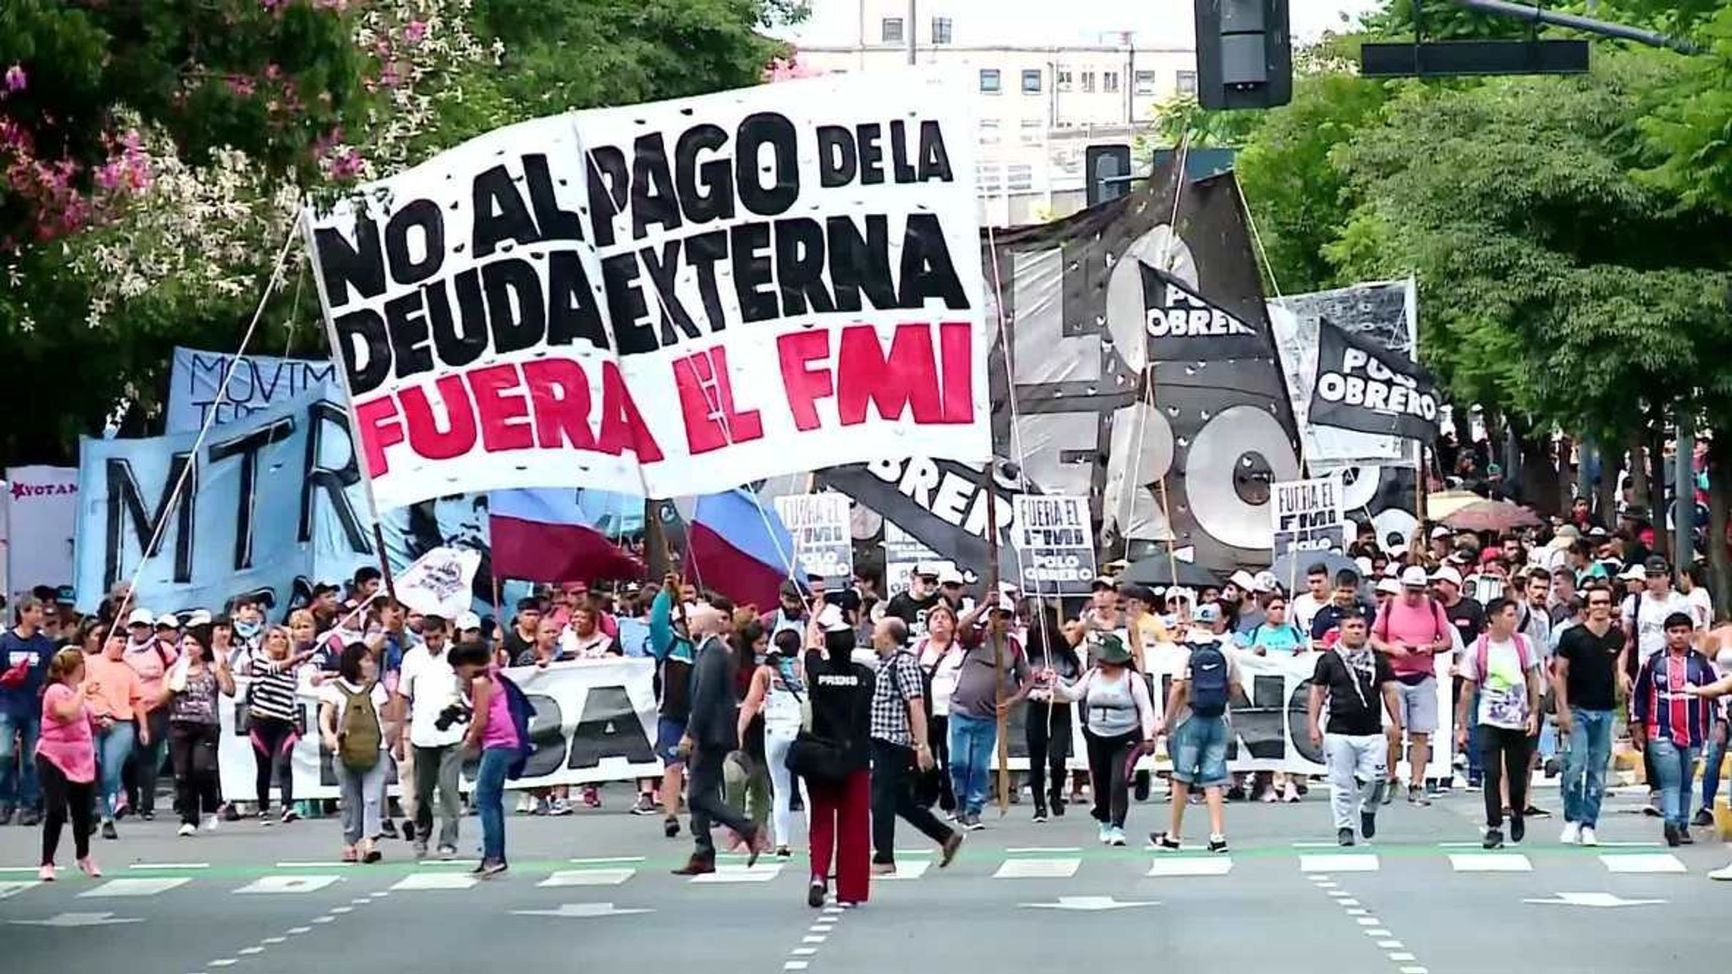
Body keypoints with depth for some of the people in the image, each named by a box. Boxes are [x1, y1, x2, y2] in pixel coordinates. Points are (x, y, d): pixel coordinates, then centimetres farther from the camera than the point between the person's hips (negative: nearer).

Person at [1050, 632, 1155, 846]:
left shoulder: (1132, 679, -10)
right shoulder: (1092, 676, 4)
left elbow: (1146, 709, -8)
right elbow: (1073, 694, 1)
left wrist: (1148, 737, -13)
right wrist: (1055, 684, -15)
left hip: (1126, 740, -5)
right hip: (1097, 739, 5)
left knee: (1119, 782, -16)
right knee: (1101, 783, 11)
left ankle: (1117, 828, -16)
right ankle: (1105, 824, 30)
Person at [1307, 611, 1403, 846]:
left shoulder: (1378, 660, 10)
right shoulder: (1329, 660, 4)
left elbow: (1390, 692, 13)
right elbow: (1317, 694, 6)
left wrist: (1396, 724, 8)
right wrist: (1313, 726, 0)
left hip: (1372, 731, 1)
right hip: (1339, 732, -1)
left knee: (1375, 779, -9)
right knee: (1341, 783, 0)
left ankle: (1368, 810, 21)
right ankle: (1344, 828, 10)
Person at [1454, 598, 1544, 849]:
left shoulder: (1523, 644, 0)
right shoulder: (1477, 649, -5)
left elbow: (1532, 680, 7)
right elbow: (1467, 689, 1)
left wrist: (1534, 713, -2)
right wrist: (1461, 726, 1)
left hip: (1519, 721, 2)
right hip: (1489, 722, -2)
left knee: (1518, 774, 9)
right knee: (1492, 775, -9)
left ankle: (1517, 813, 35)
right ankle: (1494, 828, -5)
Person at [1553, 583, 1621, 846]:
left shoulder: (1617, 637, 5)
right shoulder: (1572, 636, -6)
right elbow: (1559, 674, -2)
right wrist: (1563, 710, -8)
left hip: (1606, 712, 3)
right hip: (1578, 710, -3)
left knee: (1598, 770, 3)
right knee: (1575, 765, -13)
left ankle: (1588, 825, 8)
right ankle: (1572, 821, 1)